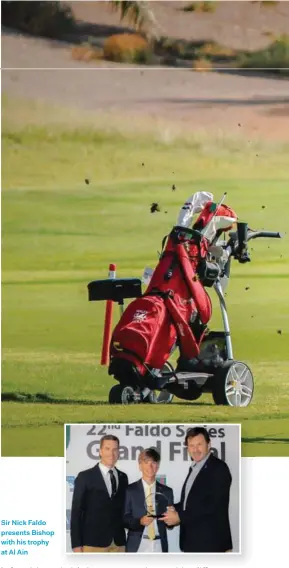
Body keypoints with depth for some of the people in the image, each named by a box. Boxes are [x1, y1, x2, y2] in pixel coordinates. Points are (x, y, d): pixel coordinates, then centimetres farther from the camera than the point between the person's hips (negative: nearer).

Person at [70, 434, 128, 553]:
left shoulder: (123, 477, 14)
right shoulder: (85, 477, 0)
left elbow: (124, 509, 16)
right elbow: (76, 512, -2)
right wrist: (76, 545, -8)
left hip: (118, 543, 4)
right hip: (93, 543, -4)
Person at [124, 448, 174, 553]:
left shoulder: (167, 492, 13)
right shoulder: (130, 490, 4)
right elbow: (124, 519, 2)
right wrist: (140, 521, -16)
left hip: (159, 547, 3)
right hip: (137, 547, -3)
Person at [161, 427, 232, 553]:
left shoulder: (219, 468, -12)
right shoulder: (194, 468, 17)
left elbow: (214, 505, -19)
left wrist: (180, 516, -17)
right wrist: (175, 509, 4)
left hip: (209, 541, -9)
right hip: (192, 539, 9)